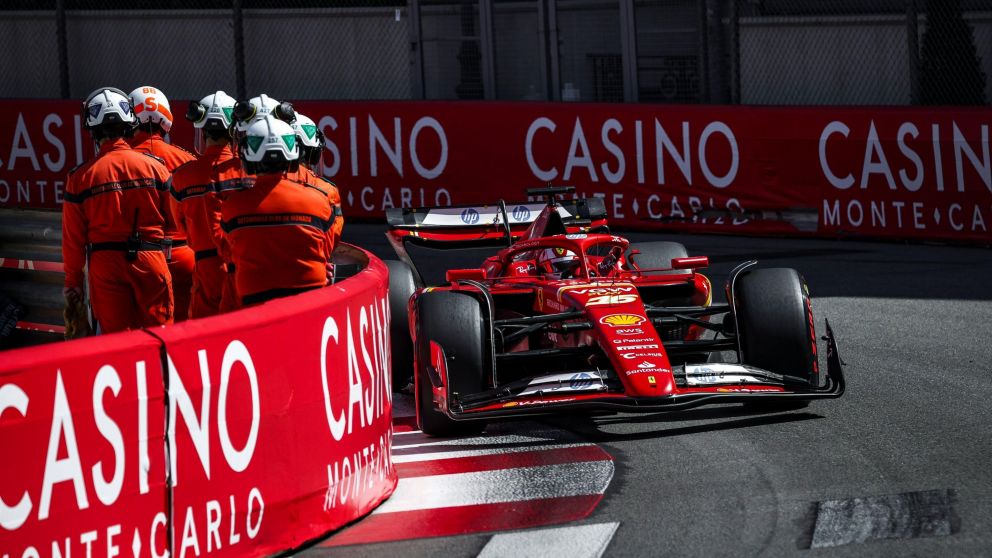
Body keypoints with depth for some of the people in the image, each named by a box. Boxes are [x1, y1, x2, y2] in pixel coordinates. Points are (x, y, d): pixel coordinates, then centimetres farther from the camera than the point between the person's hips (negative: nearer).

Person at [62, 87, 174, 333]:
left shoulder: (81, 176, -4)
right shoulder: (154, 166, -2)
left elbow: (73, 236, 1)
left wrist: (73, 281, 10)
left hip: (105, 264, 0)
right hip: (150, 258, 0)